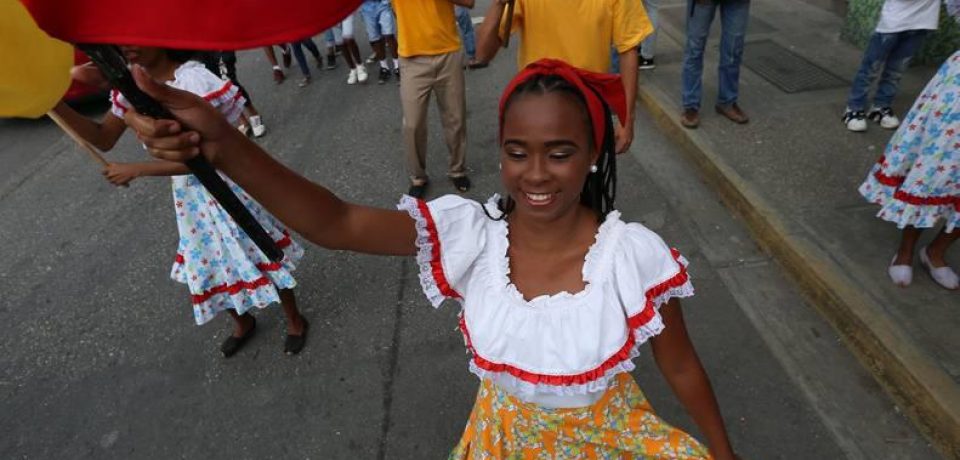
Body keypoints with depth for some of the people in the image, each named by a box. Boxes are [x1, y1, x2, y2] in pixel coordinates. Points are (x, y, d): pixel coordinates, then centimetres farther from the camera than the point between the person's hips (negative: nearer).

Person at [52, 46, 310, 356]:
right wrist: (56, 106, -9)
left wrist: (135, 170, -23)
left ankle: (294, 320, 31)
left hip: (225, 185, -7)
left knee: (257, 254, 7)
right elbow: (103, 139, 6)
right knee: (208, 263, 18)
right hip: (188, 193, 7)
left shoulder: (192, 79, -24)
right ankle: (242, 324, 43)